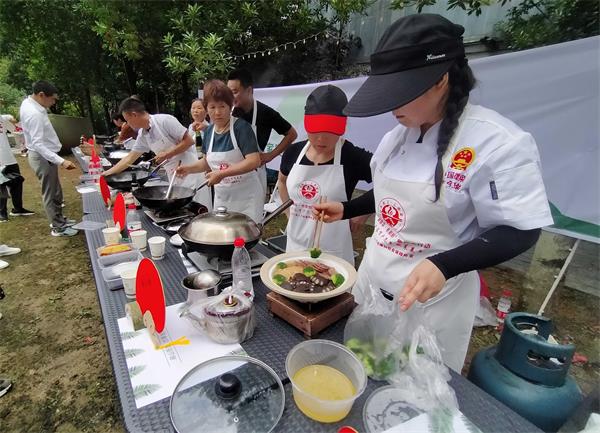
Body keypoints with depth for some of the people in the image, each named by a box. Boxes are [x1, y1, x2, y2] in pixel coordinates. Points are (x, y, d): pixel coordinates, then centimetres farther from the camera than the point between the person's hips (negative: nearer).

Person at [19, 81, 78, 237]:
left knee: (55, 191, 21)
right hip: (42, 157, -10)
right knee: (50, 193, 1)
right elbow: (38, 144, -32)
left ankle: (59, 219, 36)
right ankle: (58, 227, 13)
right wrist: (61, 161, -37)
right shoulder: (34, 114, -27)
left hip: (45, 155, 10)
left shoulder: (28, 102, 4)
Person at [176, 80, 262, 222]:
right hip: (221, 197, 6)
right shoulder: (209, 131, 5)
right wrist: (190, 168, 1)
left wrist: (223, 174, -26)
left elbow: (254, 161, -24)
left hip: (246, 196, -6)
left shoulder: (241, 127, -15)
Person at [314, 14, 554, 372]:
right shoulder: (398, 136, 2)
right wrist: (346, 210, 6)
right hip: (372, 282, 7)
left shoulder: (498, 143, -21)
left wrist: (443, 266, -32)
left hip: (432, 299, -6)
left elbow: (519, 231, -19)